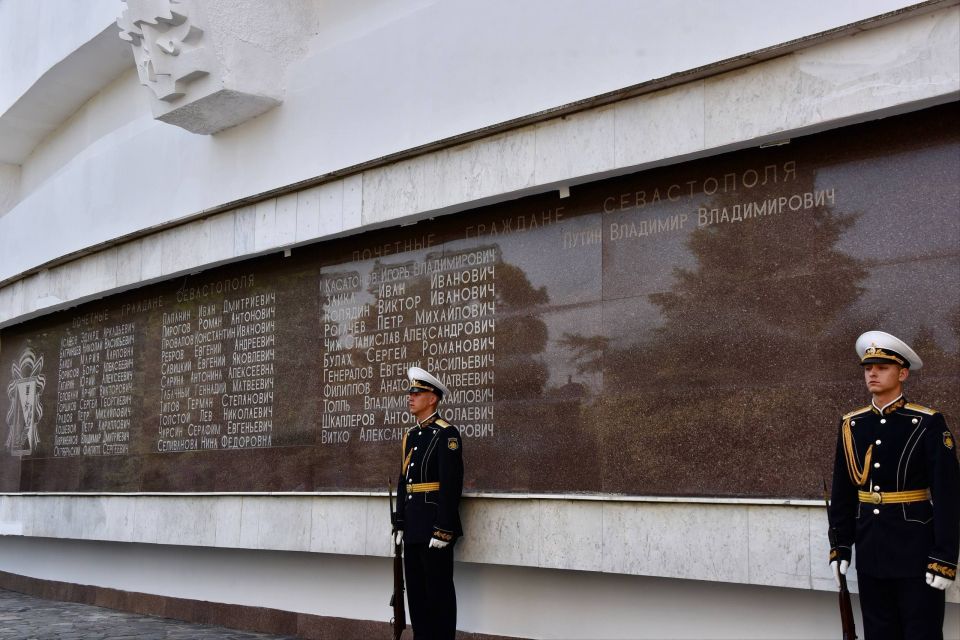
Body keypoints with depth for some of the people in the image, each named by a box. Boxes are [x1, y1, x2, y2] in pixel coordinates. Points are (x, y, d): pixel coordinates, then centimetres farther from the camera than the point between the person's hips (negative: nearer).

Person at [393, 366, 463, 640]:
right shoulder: (411, 435, 14)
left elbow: (451, 484, -17)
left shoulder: (447, 433, -11)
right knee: (415, 589, 12)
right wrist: (400, 523, 14)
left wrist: (443, 529, -20)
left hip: (434, 524, -8)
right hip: (414, 525, 8)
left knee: (438, 589, -1)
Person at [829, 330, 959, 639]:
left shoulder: (928, 423, -9)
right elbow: (843, 491, 9)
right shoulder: (852, 425, 5)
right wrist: (840, 544, 8)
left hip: (916, 550, -4)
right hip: (870, 551, 5)